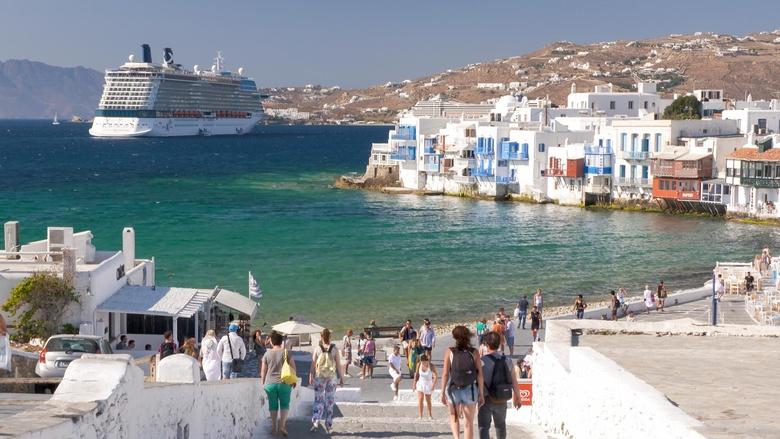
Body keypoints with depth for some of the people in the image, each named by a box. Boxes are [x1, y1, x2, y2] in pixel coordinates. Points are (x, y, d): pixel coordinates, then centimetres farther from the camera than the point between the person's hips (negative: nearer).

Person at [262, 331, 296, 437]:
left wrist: (263, 383, 13)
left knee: (273, 405, 11)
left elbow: (263, 371, 3)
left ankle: (274, 427, 14)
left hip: (270, 383, 1)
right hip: (284, 383, -1)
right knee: (284, 404, 10)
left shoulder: (267, 354, -1)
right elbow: (293, 368, -3)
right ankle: (282, 425, -4)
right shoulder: (286, 353, -3)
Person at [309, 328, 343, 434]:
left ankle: (316, 420, -12)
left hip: (319, 377, -1)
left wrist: (311, 377, 1)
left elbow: (313, 364, -7)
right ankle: (328, 426, 13)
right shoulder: (334, 349, -5)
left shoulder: (317, 349, -6)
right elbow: (339, 365, -4)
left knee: (318, 400, 8)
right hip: (332, 377, 1)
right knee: (330, 402, 10)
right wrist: (341, 377, 4)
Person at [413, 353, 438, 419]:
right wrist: (414, 383, 5)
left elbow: (436, 376, -23)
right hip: (420, 384, 2)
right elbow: (416, 374, 4)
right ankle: (420, 416, -10)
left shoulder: (431, 366, -20)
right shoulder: (419, 365, -11)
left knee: (428, 401, 11)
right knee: (420, 400, -12)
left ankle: (430, 415, 32)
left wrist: (433, 385, -34)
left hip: (428, 384, -2)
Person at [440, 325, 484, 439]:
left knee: (454, 417, 22)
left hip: (454, 390, 0)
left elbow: (445, 374, -8)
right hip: (470, 390, 0)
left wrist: (443, 392, -1)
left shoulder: (450, 352, -6)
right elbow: (480, 374, -5)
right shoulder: (474, 352, -4)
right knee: (468, 423, 9)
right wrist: (481, 394, 2)